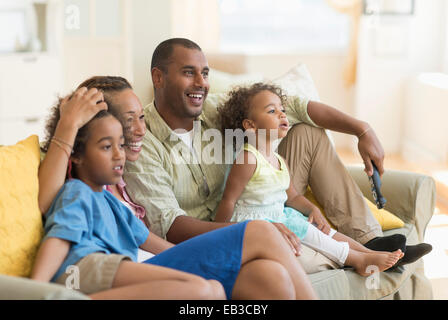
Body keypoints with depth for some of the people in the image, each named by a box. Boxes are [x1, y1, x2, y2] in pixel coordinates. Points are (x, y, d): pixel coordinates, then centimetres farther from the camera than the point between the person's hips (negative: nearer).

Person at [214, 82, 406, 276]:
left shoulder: (280, 161, 10)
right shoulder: (248, 159, -18)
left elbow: (292, 196, 19)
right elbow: (229, 200, -17)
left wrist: (312, 209, 0)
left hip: (280, 215, 9)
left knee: (323, 228, 1)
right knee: (302, 230, -21)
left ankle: (372, 253, 0)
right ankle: (358, 260, -17)